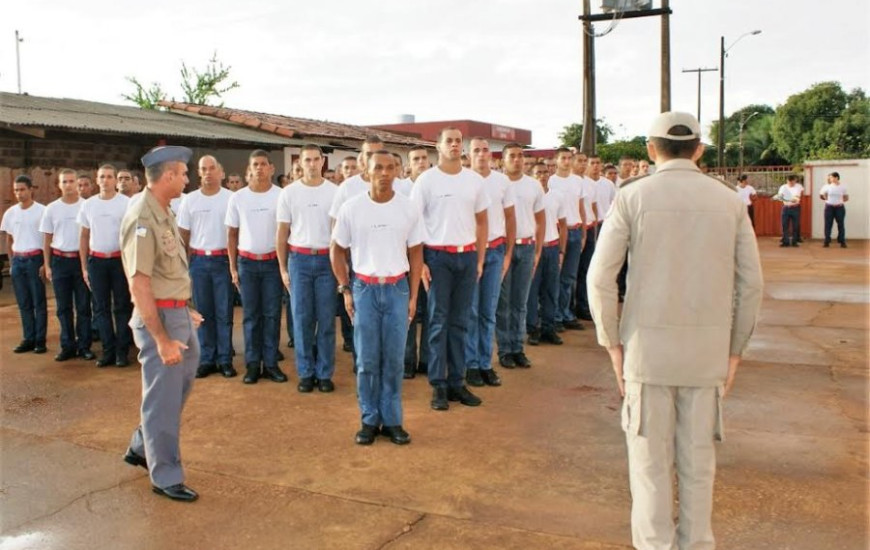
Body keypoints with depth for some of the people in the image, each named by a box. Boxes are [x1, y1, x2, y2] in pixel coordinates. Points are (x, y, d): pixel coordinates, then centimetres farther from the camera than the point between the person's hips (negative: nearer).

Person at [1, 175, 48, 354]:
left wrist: (45, 263, -9)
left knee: (39, 303, 1)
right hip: (17, 260, 5)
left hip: (35, 259, -5)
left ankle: (40, 340, 6)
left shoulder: (41, 211, -6)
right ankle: (29, 339, 15)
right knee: (24, 304, 8)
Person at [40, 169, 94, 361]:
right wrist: (47, 265, 6)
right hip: (59, 260, 2)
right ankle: (67, 346, 15)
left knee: (83, 306, 3)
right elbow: (47, 239, 10)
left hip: (81, 259, -2)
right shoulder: (51, 209, 5)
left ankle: (84, 346, 11)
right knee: (64, 307, 7)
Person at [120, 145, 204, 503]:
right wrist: (161, 338, -24)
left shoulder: (164, 213, 9)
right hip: (159, 317, -9)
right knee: (163, 397, 3)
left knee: (179, 386, 21)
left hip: (177, 314, 9)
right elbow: (139, 285, -23)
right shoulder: (142, 219, -20)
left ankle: (141, 449, 39)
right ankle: (165, 477, 18)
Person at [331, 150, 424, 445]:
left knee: (394, 359, 5)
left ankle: (392, 420, 16)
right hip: (364, 289, 0)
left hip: (397, 289, 1)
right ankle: (369, 419, 17)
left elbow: (415, 254, 6)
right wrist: (346, 290, 0)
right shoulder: (351, 208, -3)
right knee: (367, 360, 4)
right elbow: (337, 251, 6)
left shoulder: (409, 208, -1)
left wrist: (413, 295, 3)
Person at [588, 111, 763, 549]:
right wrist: (736, 349, 12)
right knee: (698, 456, 15)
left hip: (648, 344, -2)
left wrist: (612, 343, 2)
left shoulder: (632, 196, -4)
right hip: (709, 347, 3)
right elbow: (750, 284, 3)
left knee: (650, 457, 8)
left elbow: (600, 277, -8)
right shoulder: (730, 201, 4)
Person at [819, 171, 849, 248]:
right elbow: (821, 195, 8)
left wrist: (840, 202, -9)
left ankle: (842, 242, 10)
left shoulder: (843, 186, -1)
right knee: (828, 225, 1)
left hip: (839, 207, 0)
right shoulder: (827, 186, -2)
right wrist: (827, 199, 2)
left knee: (841, 225, 3)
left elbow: (846, 198, 6)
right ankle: (827, 242, 6)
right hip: (829, 207, 0)